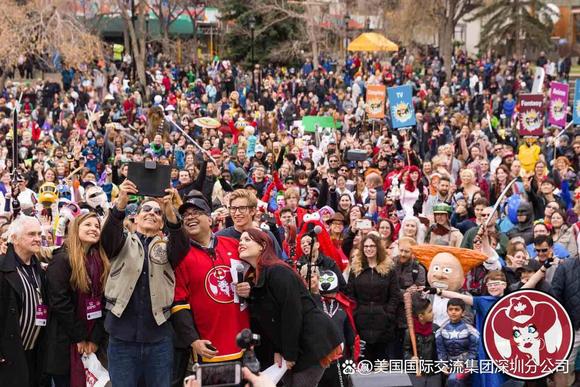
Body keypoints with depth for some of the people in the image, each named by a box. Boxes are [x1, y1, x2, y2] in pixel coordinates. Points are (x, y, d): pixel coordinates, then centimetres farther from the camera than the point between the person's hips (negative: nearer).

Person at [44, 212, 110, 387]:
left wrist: (96, 338, -6)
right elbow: (59, 302, -16)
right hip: (65, 342, -5)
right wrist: (79, 338, -14)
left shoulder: (103, 261, 9)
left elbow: (105, 301, 4)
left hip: (93, 342, 5)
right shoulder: (62, 259, -9)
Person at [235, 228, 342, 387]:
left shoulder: (278, 272, -17)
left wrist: (289, 354, -18)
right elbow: (264, 322, 10)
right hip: (286, 346, 9)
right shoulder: (251, 278, 10)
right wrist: (276, 351, 0)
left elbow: (292, 314, -21)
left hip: (312, 343, -9)